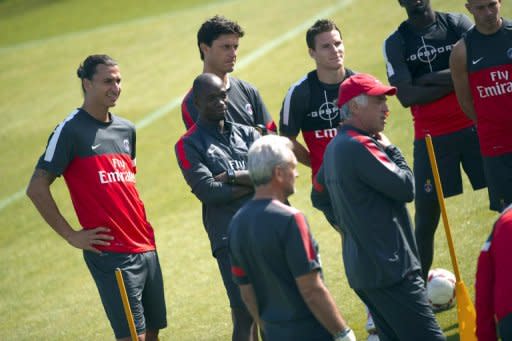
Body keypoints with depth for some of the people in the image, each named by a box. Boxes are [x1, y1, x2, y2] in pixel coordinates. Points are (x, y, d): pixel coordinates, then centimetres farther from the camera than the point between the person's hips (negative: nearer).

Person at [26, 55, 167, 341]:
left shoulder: (127, 130, 14)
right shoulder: (71, 130, -7)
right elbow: (37, 188, -9)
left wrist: (139, 218, 15)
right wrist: (72, 236, -10)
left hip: (146, 247, 7)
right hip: (110, 253, -7)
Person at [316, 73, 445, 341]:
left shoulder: (333, 149, 15)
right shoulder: (360, 146, -16)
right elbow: (405, 188, -16)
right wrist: (391, 149, -2)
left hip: (358, 270, 10)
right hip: (389, 268, -10)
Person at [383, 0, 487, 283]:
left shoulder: (457, 24, 3)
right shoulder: (396, 43, 1)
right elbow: (406, 96, -11)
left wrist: (429, 79, -14)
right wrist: (452, 81, -13)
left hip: (473, 126, 1)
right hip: (430, 136, -1)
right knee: (426, 213, 0)